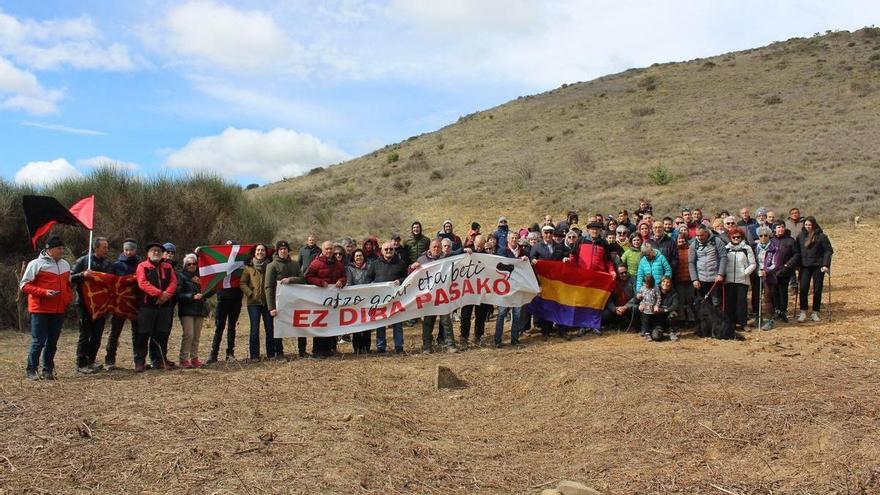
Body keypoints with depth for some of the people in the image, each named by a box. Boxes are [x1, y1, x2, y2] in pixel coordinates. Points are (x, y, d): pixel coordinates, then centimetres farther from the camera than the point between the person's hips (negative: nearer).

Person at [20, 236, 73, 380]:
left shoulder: (65, 264, 13)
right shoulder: (36, 264, -6)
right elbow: (24, 285, -7)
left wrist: (69, 298, 7)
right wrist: (44, 292, -19)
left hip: (59, 310, 6)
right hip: (40, 310, -6)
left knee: (52, 341, 10)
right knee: (39, 341, -4)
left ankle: (48, 369, 18)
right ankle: (31, 370, 9)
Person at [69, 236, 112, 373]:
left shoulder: (108, 263, 11)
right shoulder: (82, 261, -4)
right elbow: (71, 278, -9)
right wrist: (83, 275, -25)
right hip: (85, 304, -5)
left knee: (97, 335, 9)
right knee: (85, 334, -3)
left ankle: (91, 361, 21)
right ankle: (81, 364, 5)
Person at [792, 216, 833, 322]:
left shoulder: (821, 236, -5)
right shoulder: (800, 236, 6)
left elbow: (828, 251, -3)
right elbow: (797, 251, 11)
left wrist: (826, 265, -11)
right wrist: (797, 264, 3)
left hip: (818, 266, -2)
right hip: (805, 266, 2)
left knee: (817, 289, 4)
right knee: (803, 288, -6)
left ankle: (815, 313, 14)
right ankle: (803, 313, -2)